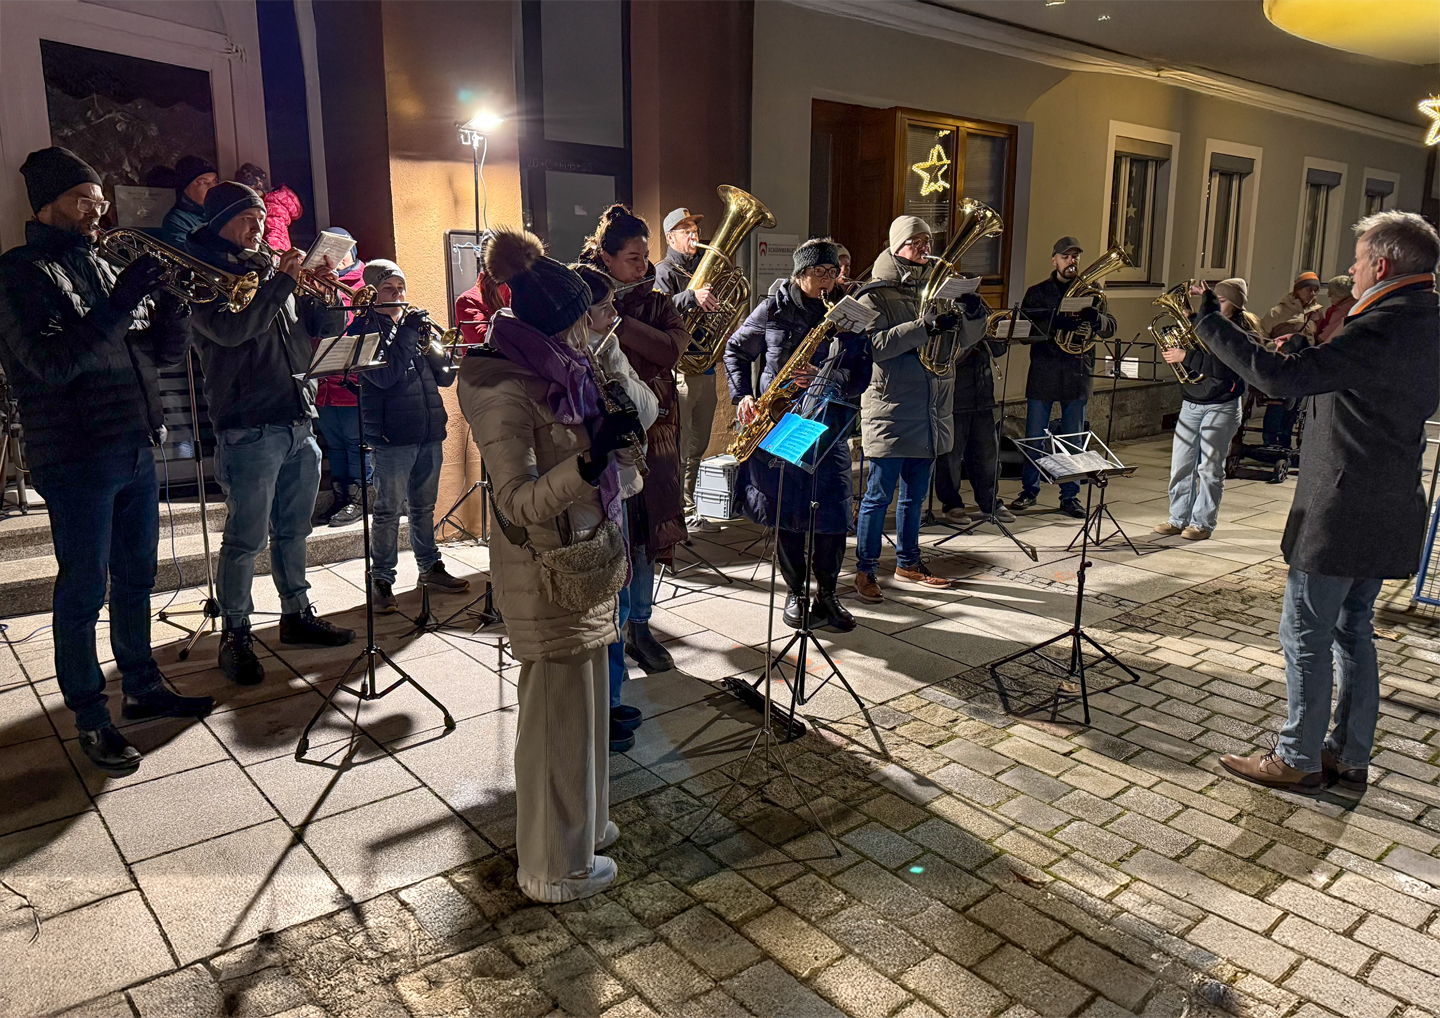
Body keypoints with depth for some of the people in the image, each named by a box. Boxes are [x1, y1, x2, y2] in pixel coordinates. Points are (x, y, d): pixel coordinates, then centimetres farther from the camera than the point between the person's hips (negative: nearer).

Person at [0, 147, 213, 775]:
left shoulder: (104, 269, 16)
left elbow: (164, 351, 15)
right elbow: (52, 363, -19)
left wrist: (171, 306, -5)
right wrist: (118, 306, -24)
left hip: (135, 451, 7)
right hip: (77, 458, -7)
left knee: (136, 576, 15)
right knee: (84, 588, 1)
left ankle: (142, 688, 29)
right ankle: (91, 718, 12)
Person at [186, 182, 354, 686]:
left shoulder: (271, 269, 16)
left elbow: (328, 326, 15)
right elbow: (233, 330, -22)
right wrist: (281, 281, -20)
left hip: (299, 421, 7)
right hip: (248, 428, -6)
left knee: (292, 530, 16)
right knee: (245, 539, -2)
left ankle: (297, 614, 28)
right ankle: (234, 635, 9)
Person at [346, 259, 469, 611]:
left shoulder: (414, 322, 15)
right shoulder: (363, 329, -2)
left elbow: (446, 376, 10)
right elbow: (383, 376, -18)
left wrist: (427, 344, -7)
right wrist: (406, 333, -16)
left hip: (429, 430, 6)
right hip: (391, 436, -6)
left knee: (424, 506, 16)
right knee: (388, 510, -1)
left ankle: (429, 566, 28)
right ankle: (382, 579, 7)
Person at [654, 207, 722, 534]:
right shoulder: (665, 271, -4)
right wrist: (691, 296, -34)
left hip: (705, 369, 8)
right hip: (679, 370, -8)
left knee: (696, 448, 13)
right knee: (677, 451, -7)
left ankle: (688, 513, 22)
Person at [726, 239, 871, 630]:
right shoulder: (773, 309, 2)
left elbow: (861, 374, -1)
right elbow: (735, 351, 12)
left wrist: (827, 380, -20)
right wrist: (743, 395, -1)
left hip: (827, 426, 1)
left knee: (832, 514, -3)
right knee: (785, 512, 4)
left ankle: (826, 594, 15)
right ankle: (795, 591, 21)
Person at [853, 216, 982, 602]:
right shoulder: (875, 295, -5)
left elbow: (967, 338, 13)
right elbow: (876, 345, -20)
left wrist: (974, 313, -9)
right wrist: (925, 327, -27)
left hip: (930, 413, 6)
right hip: (890, 412, -6)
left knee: (915, 494, 15)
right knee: (879, 494, -1)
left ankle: (908, 563, 29)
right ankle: (865, 570, 9)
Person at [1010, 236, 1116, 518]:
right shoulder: (1037, 292, 7)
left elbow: (1110, 328, 1)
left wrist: (1094, 317, -22)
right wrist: (1055, 323, -24)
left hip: (1077, 374, 1)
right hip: (1043, 372, -1)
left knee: (1074, 439, 6)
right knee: (1035, 437, 1)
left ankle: (1070, 496, 14)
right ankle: (1029, 490, 14)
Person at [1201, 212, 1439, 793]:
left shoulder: (1385, 328, -22)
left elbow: (1282, 378, -30)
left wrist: (1209, 321, -23)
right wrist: (1313, 350, 14)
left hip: (1341, 513, -10)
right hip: (1386, 509, 10)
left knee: (1306, 635, 1)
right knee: (1352, 631, 17)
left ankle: (1297, 761, 11)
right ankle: (1349, 757, 28)